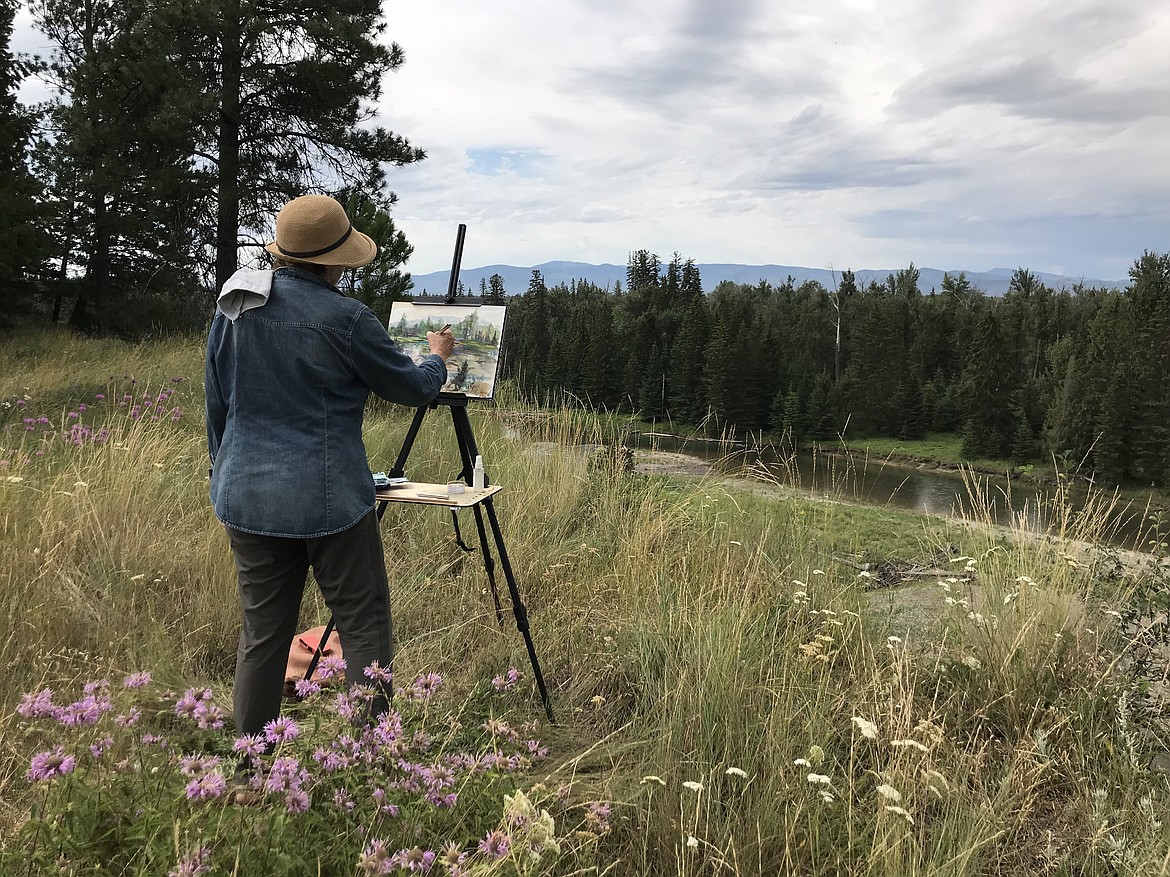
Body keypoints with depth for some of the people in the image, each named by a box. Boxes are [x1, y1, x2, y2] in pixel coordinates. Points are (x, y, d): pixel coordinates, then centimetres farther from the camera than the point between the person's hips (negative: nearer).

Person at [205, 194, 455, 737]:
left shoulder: (232, 307, 6)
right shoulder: (344, 319, -12)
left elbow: (216, 403, 14)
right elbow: (412, 388, 0)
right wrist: (438, 357, 22)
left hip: (246, 496, 6)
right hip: (327, 499, -6)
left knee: (261, 635, 13)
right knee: (365, 628, 5)